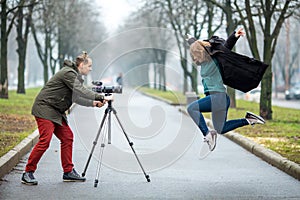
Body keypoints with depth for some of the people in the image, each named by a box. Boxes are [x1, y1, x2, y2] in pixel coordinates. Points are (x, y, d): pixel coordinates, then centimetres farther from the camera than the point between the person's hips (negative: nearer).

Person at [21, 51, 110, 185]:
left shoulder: (75, 76, 16)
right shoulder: (68, 73, -15)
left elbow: (76, 97, 15)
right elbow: (81, 91, -24)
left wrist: (93, 103, 3)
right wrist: (100, 97, -23)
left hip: (56, 112, 10)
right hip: (44, 108, -10)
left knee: (67, 137, 5)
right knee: (45, 140, -16)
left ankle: (68, 172, 10)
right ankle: (28, 173, -9)